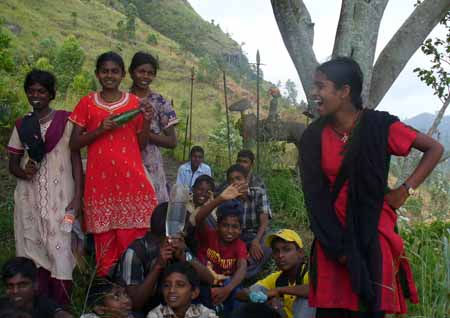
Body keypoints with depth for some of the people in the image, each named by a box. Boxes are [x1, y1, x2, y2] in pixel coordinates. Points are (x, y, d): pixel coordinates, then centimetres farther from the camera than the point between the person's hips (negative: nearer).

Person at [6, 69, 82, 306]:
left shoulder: (66, 120, 0)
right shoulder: (21, 125, 11)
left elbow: (76, 158, -1)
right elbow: (13, 163, 13)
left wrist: (78, 196, -9)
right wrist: (23, 172, -11)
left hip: (60, 195, -3)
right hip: (29, 196, 3)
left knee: (60, 249, -7)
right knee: (34, 248, 2)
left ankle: (61, 308, 0)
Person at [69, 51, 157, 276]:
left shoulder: (135, 103, 9)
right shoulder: (87, 103, 8)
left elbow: (141, 144, 10)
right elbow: (74, 144, 4)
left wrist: (146, 122, -7)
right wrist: (99, 130, -10)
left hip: (131, 179, 0)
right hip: (100, 181, 0)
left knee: (134, 239, -4)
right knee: (105, 241, 1)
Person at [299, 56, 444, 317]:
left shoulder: (379, 126, -8)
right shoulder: (314, 136, -1)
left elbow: (435, 149, 0)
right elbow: (315, 196, -2)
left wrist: (406, 190, -7)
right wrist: (337, 246, -8)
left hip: (372, 234, -2)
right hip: (332, 237, 3)